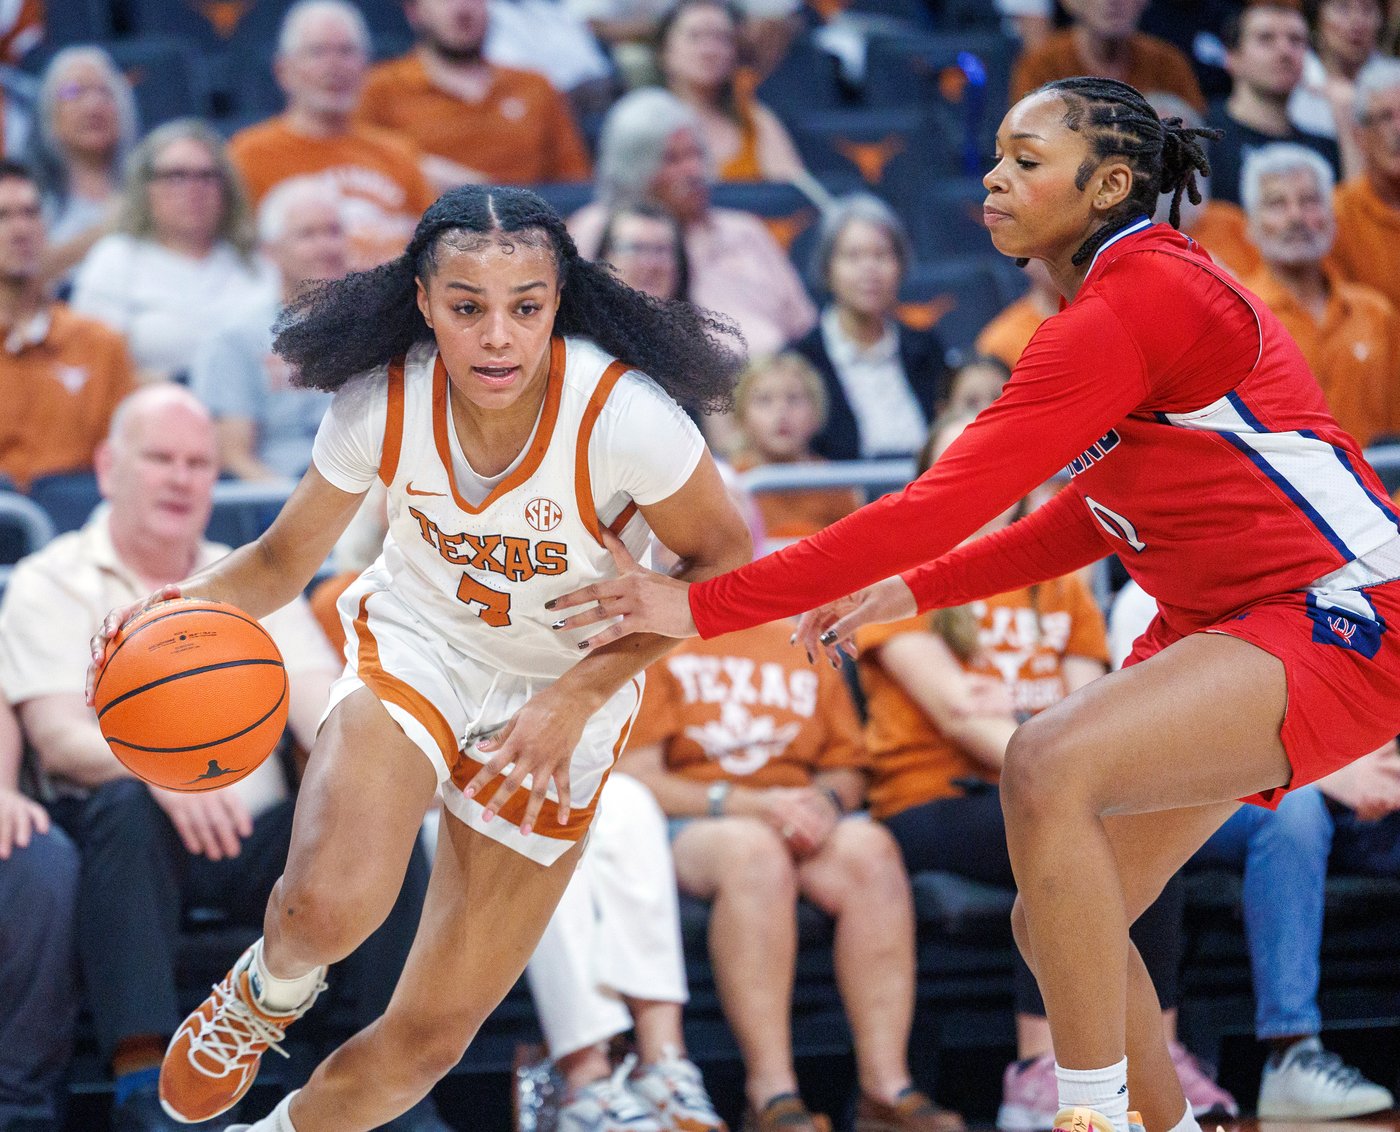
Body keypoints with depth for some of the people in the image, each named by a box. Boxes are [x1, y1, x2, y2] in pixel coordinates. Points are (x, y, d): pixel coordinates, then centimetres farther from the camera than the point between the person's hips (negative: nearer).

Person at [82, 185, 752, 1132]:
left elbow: (727, 559, -13)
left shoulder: (621, 415, -28)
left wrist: (579, 696, -20)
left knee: (429, 1038, 2)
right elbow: (283, 561, -4)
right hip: (414, 644, 1)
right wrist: (182, 606, -25)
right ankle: (269, 991, 7)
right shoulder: (383, 403, -20)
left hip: (564, 690, 0)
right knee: (332, 905, -31)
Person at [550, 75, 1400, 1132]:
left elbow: (943, 505, -24)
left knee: (1048, 763, -31)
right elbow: (1093, 518, 23)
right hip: (1217, 623, 11)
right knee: (1058, 923, 8)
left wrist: (703, 606, -23)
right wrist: (915, 590, 17)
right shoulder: (1133, 291, 11)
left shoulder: (1130, 308, -20)